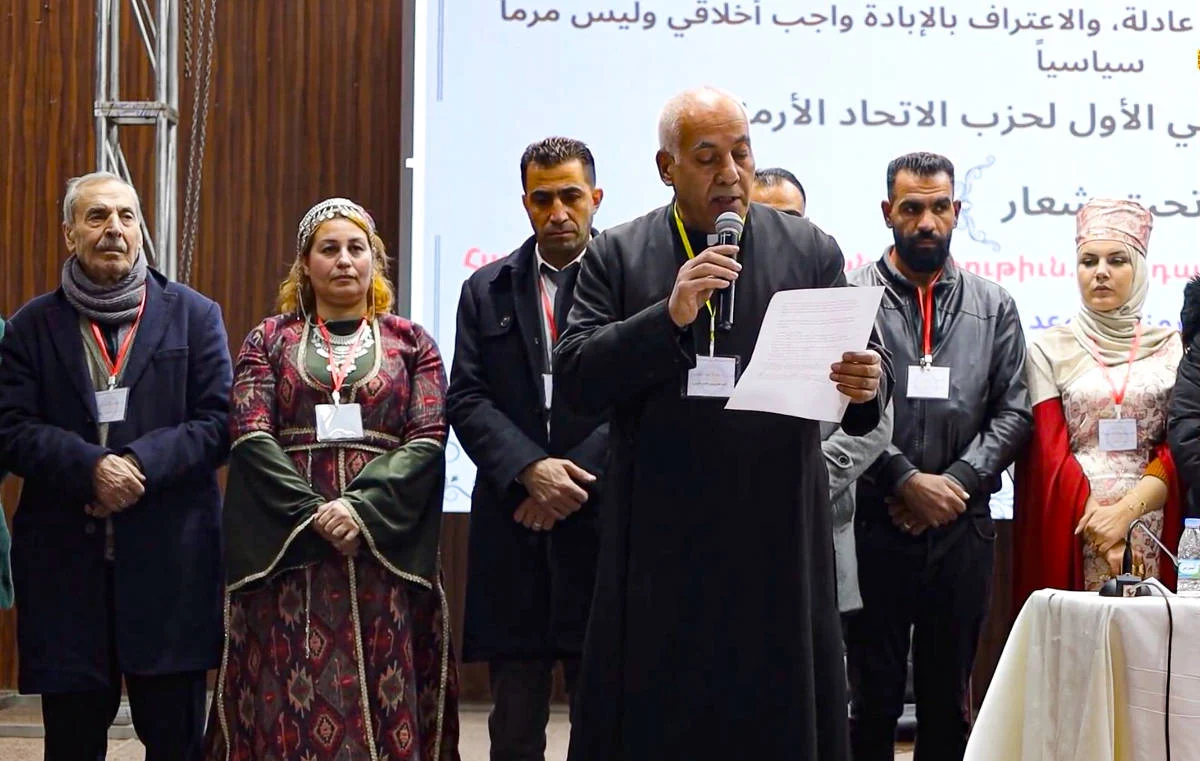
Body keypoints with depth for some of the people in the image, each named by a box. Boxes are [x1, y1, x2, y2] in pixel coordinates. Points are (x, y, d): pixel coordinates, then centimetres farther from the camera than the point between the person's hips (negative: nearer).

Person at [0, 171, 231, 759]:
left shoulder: (194, 315, 9)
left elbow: (218, 423, 1)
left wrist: (141, 464, -14)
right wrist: (90, 468, -17)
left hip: (169, 562, -1)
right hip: (64, 562, 1)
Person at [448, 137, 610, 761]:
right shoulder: (486, 291, 12)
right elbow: (466, 400, 4)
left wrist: (577, 478, -13)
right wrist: (530, 469, -12)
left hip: (602, 523, -3)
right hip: (512, 529, 3)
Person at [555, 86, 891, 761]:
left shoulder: (812, 252, 8)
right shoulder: (618, 255, 5)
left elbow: (867, 363, 6)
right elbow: (575, 379, -4)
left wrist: (866, 384, -18)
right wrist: (670, 316, -17)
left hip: (779, 545, 1)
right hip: (661, 546, 0)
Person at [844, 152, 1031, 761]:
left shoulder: (993, 305, 10)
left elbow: (1012, 411, 5)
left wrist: (956, 482, -8)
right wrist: (908, 482, -13)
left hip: (961, 527, 3)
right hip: (873, 523, -3)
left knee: (948, 696, 10)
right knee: (873, 694, 3)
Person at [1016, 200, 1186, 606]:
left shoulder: (1170, 347, 8)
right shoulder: (1049, 349, 5)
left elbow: (1180, 449, 1)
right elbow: (1049, 453, -2)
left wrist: (1125, 511, -15)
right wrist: (1099, 523, -15)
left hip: (1152, 524, 1)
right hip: (1071, 537, -1)